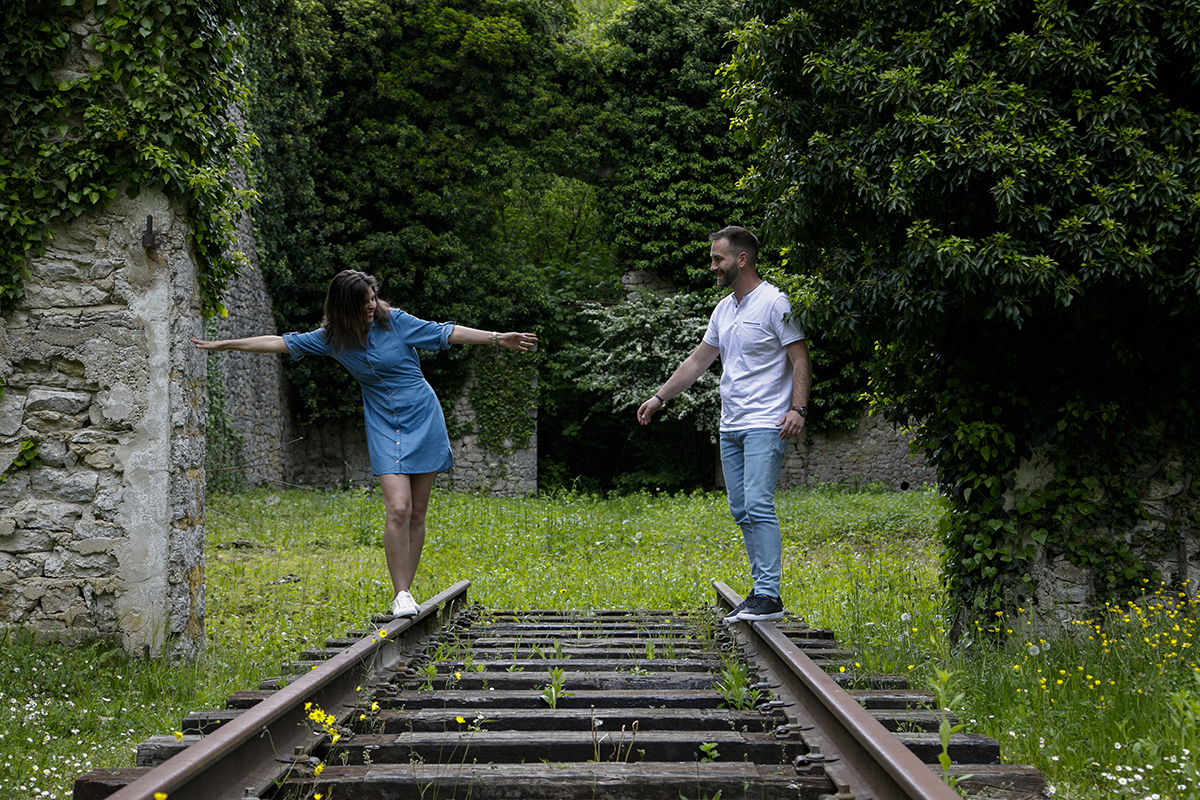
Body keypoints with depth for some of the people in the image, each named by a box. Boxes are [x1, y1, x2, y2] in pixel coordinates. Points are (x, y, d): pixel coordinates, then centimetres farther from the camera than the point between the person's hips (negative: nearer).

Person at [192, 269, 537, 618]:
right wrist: (220, 345, 6)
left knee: (417, 513, 0)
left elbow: (445, 333, -2)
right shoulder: (333, 338, 1)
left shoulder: (395, 321, -5)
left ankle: (406, 591, 11)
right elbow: (282, 342, 5)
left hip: (424, 422, 0)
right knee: (398, 508, -16)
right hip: (384, 428, 0)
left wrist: (497, 338, -7)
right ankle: (401, 594, -9)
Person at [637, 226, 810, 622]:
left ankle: (769, 596, -15)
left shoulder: (774, 303, -8)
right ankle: (762, 592, 11)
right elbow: (698, 360, 25)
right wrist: (659, 397, 25)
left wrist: (798, 407, -22)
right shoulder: (724, 309, 17)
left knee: (758, 504, -16)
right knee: (741, 511, 7)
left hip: (765, 426, -8)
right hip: (730, 426, 8)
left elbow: (800, 359, -10)